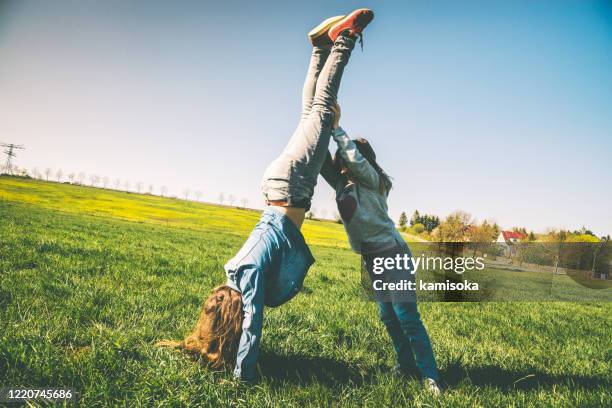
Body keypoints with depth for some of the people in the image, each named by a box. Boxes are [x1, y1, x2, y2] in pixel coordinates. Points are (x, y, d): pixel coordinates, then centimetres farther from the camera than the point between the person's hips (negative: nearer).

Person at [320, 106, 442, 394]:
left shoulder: (371, 179, -11)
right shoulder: (341, 184, 8)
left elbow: (355, 157, -29)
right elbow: (323, 160, 4)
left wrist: (336, 127, -21)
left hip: (393, 254, -8)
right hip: (371, 259, 8)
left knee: (406, 316, -11)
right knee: (388, 316, 11)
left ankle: (430, 377, -6)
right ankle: (406, 366, 22)